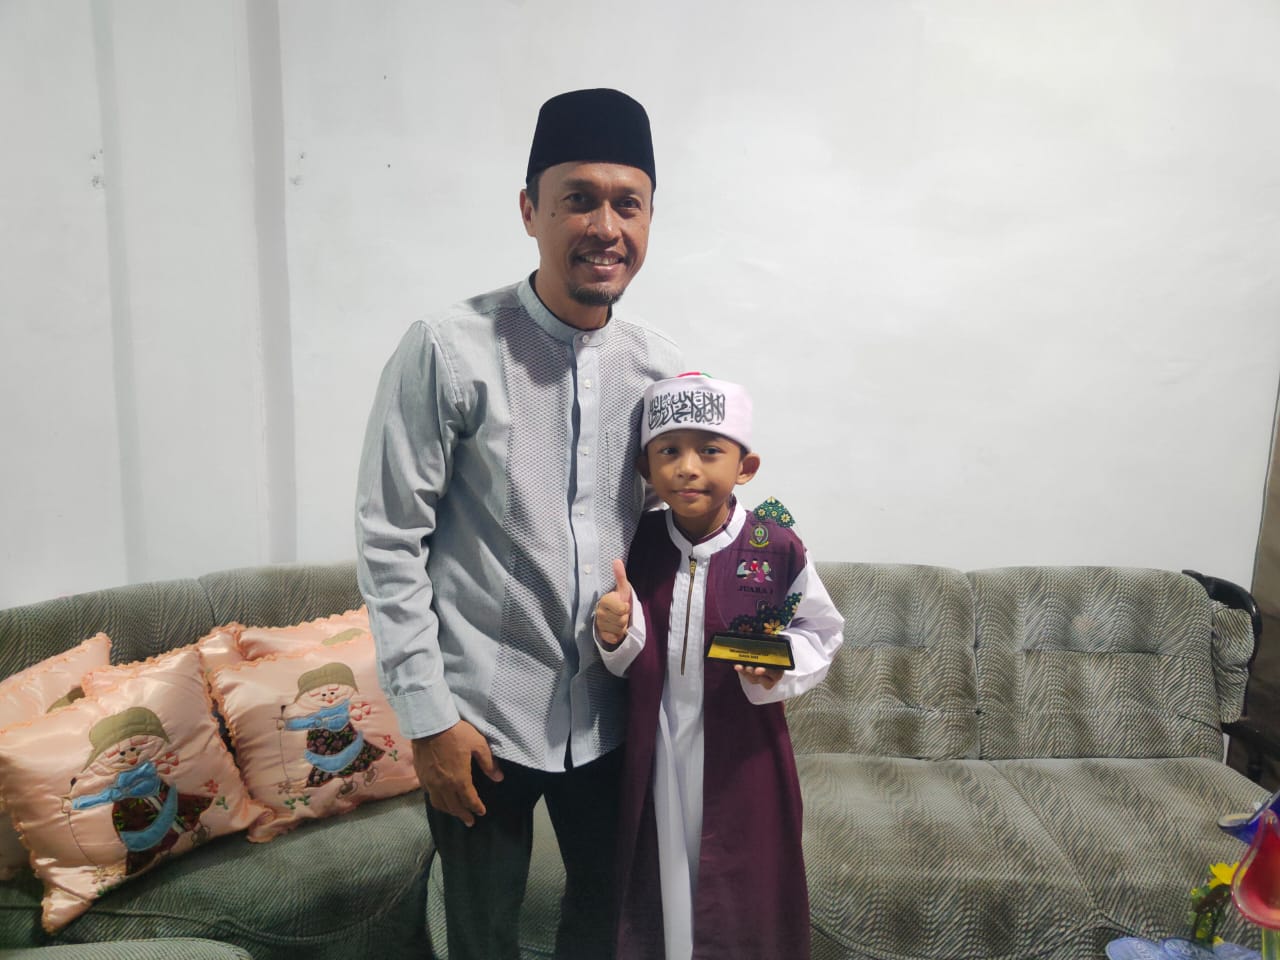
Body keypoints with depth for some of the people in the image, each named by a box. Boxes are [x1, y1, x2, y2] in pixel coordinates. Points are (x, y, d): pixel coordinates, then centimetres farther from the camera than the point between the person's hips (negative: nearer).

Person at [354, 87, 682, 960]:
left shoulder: (660, 367, -1)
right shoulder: (449, 351, -14)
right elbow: (389, 539, -11)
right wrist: (426, 713, -11)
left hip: (610, 712, 4)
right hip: (481, 716, -3)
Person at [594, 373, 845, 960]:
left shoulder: (776, 548, -13)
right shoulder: (638, 544, -5)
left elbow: (821, 634, -2)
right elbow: (631, 664, 5)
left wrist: (779, 666, -20)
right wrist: (615, 635, -17)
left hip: (742, 751, -2)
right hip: (654, 749, 2)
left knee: (742, 898, 13)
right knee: (659, 884, 17)